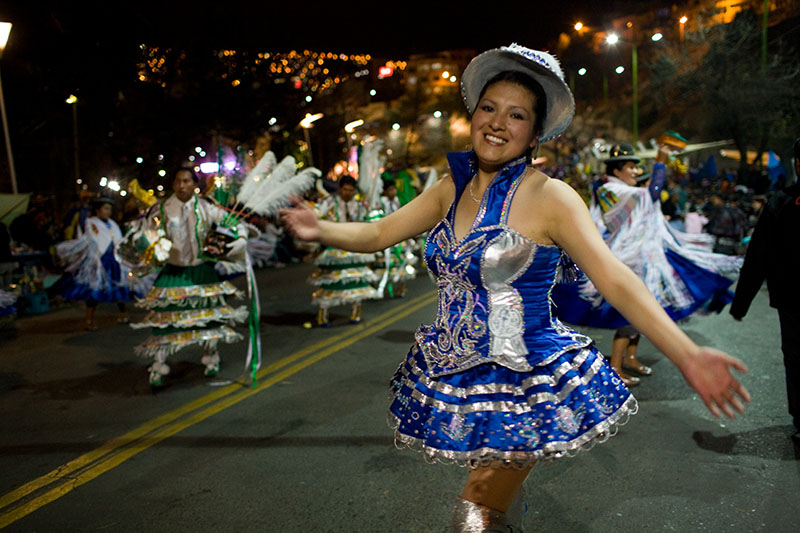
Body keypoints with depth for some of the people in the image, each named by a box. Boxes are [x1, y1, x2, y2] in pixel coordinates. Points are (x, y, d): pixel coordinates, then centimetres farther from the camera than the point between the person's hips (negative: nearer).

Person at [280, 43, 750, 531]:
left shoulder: (550, 197, -14)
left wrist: (687, 355, -30)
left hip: (524, 382, -5)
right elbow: (378, 234, 7)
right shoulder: (452, 190, 3)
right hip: (453, 375, 5)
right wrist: (320, 230, -11)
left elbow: (617, 280, -20)